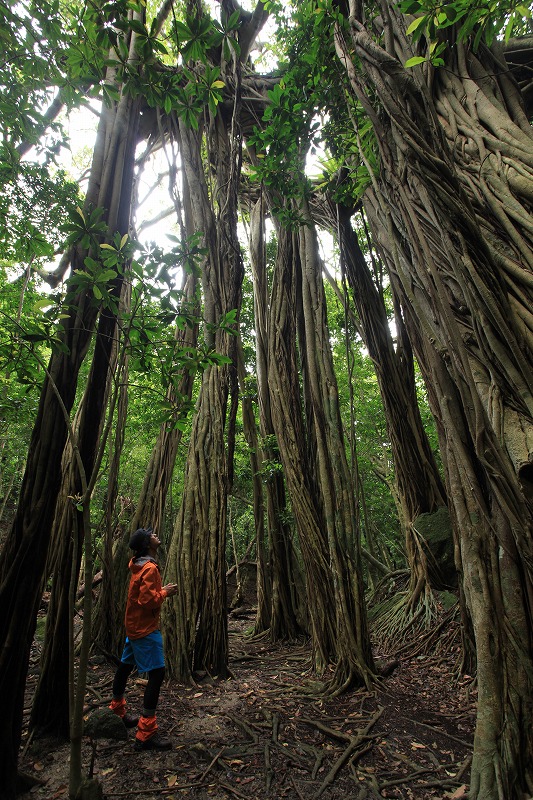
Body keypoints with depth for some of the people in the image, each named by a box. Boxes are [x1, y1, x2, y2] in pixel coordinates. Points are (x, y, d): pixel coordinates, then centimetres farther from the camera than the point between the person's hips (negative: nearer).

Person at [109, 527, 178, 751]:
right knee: (157, 673, -8)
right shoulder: (150, 568, -23)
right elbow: (147, 601, -27)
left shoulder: (139, 565, 7)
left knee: (125, 666, 23)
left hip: (134, 625, 10)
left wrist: (160, 590, 9)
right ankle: (146, 734, -4)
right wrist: (164, 592, -14)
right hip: (145, 628, -10)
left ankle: (117, 711, 43)